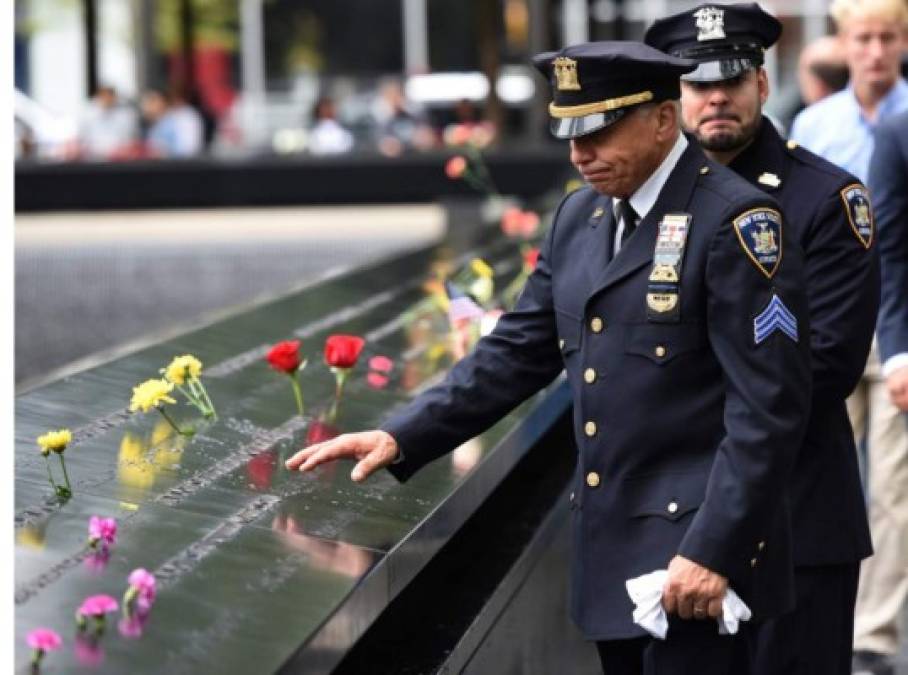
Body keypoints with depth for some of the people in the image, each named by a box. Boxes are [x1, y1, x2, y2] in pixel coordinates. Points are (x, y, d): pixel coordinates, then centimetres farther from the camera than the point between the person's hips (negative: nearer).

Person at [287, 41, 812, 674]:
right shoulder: (580, 216, 11)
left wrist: (714, 550, -20)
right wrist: (402, 438, 1)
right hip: (609, 546, 7)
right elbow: (515, 352, 12)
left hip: (693, 551, -7)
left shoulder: (735, 220, -13)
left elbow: (768, 406, -16)